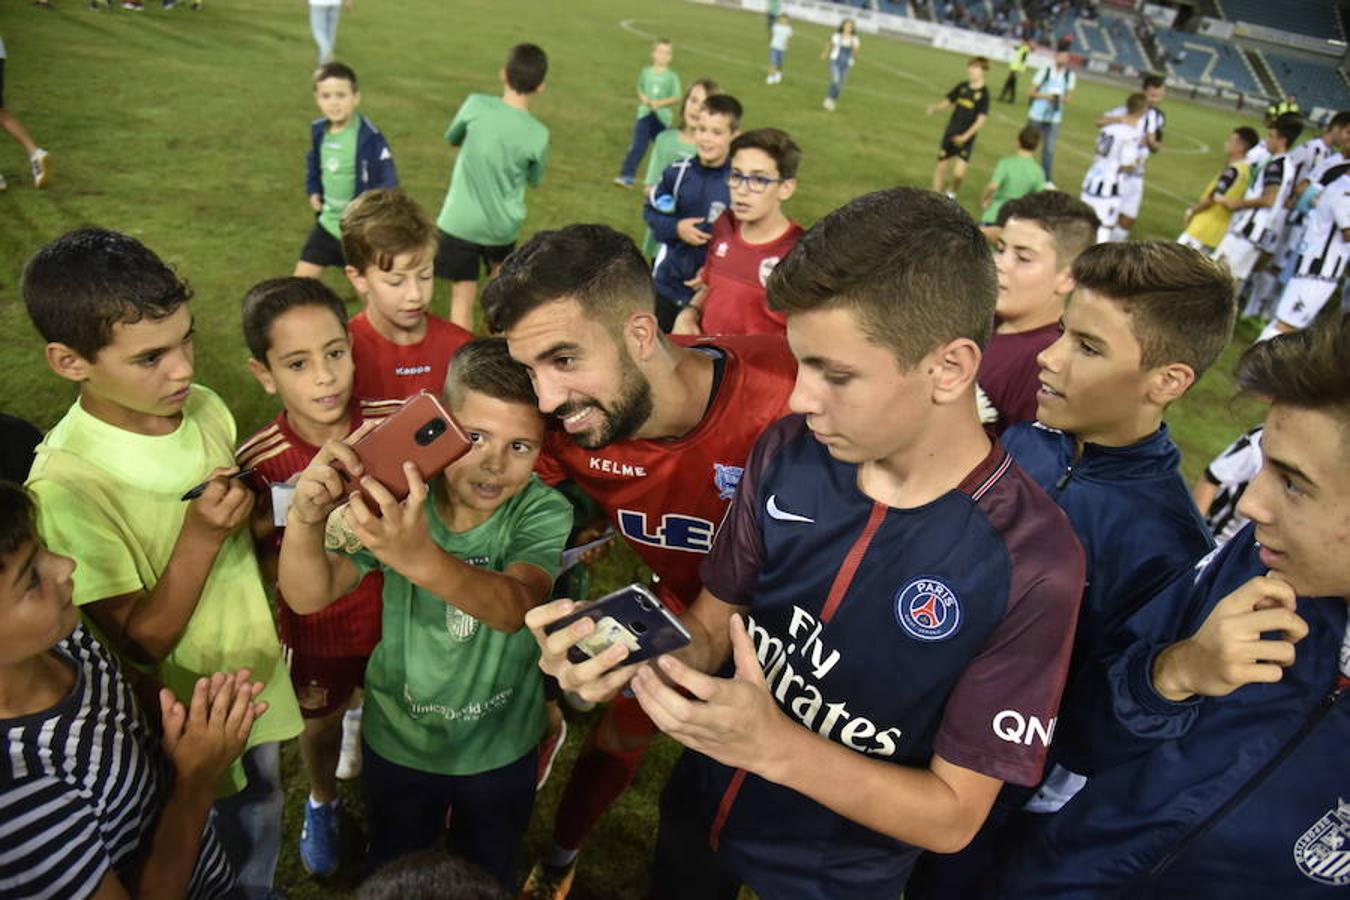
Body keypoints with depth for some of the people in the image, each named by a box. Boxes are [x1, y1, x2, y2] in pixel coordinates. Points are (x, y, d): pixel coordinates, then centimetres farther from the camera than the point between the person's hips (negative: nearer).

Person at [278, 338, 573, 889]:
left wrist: (421, 558, -61)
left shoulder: (543, 511, -23)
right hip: (398, 742, 1)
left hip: (502, 749, -1)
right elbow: (308, 597, -26)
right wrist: (304, 519, -49)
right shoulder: (397, 496, -20)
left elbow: (515, 607, -41)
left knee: (488, 881, 25)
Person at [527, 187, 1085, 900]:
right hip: (699, 806, 4)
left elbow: (953, 816, -22)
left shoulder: (1032, 564, -28)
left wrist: (773, 746, -36)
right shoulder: (787, 453, -16)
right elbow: (713, 626, -6)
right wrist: (633, 652, -27)